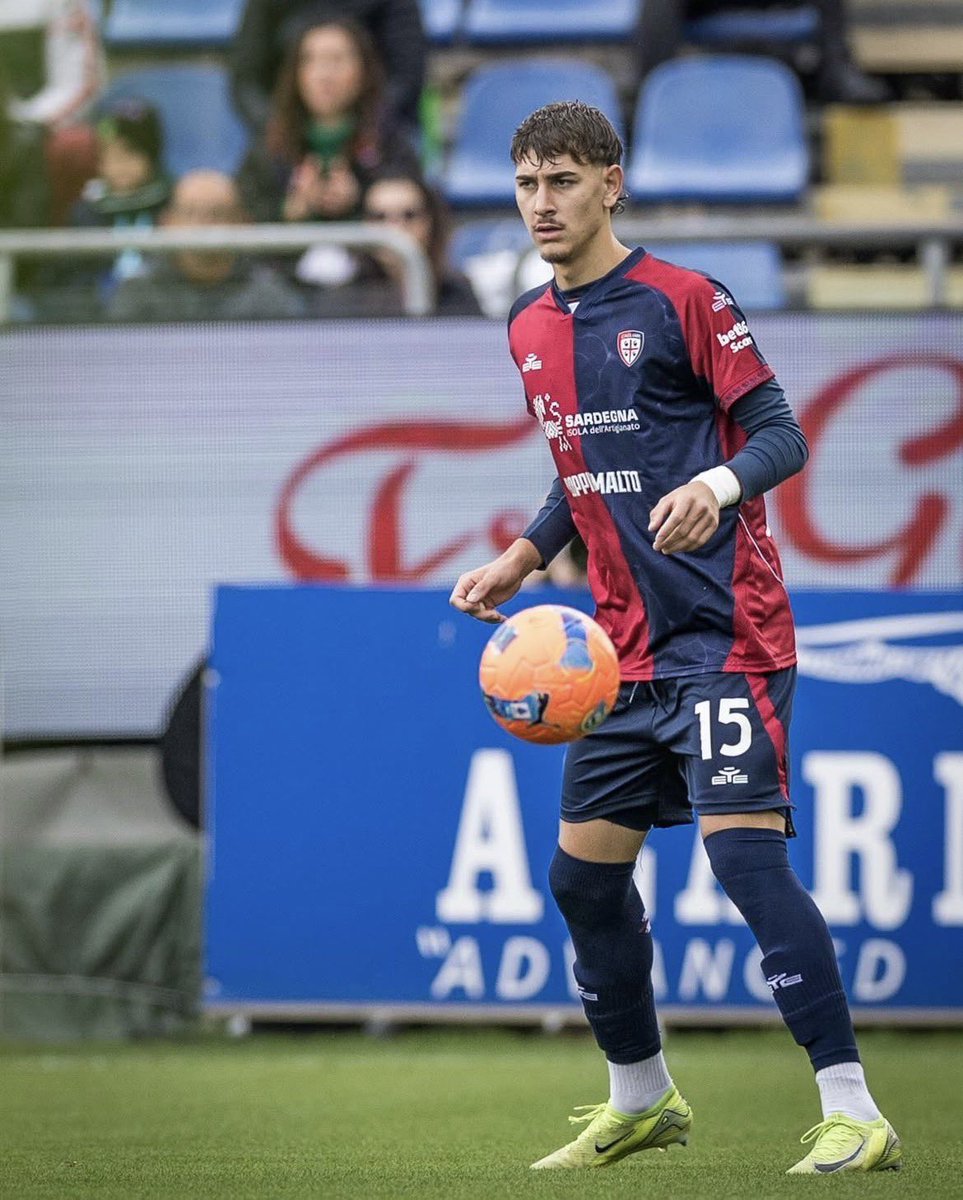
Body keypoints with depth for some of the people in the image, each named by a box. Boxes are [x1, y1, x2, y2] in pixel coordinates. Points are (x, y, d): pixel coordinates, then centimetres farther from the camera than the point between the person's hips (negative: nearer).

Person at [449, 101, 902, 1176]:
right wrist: (521, 559, 13)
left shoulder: (680, 299, -8)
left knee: (744, 852, -19)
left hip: (725, 631, -8)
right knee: (583, 874, 10)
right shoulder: (531, 329, 14)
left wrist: (719, 484, -30)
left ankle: (853, 1114, -17)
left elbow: (780, 433, -11)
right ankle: (641, 1100, 29)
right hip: (627, 646, 8)